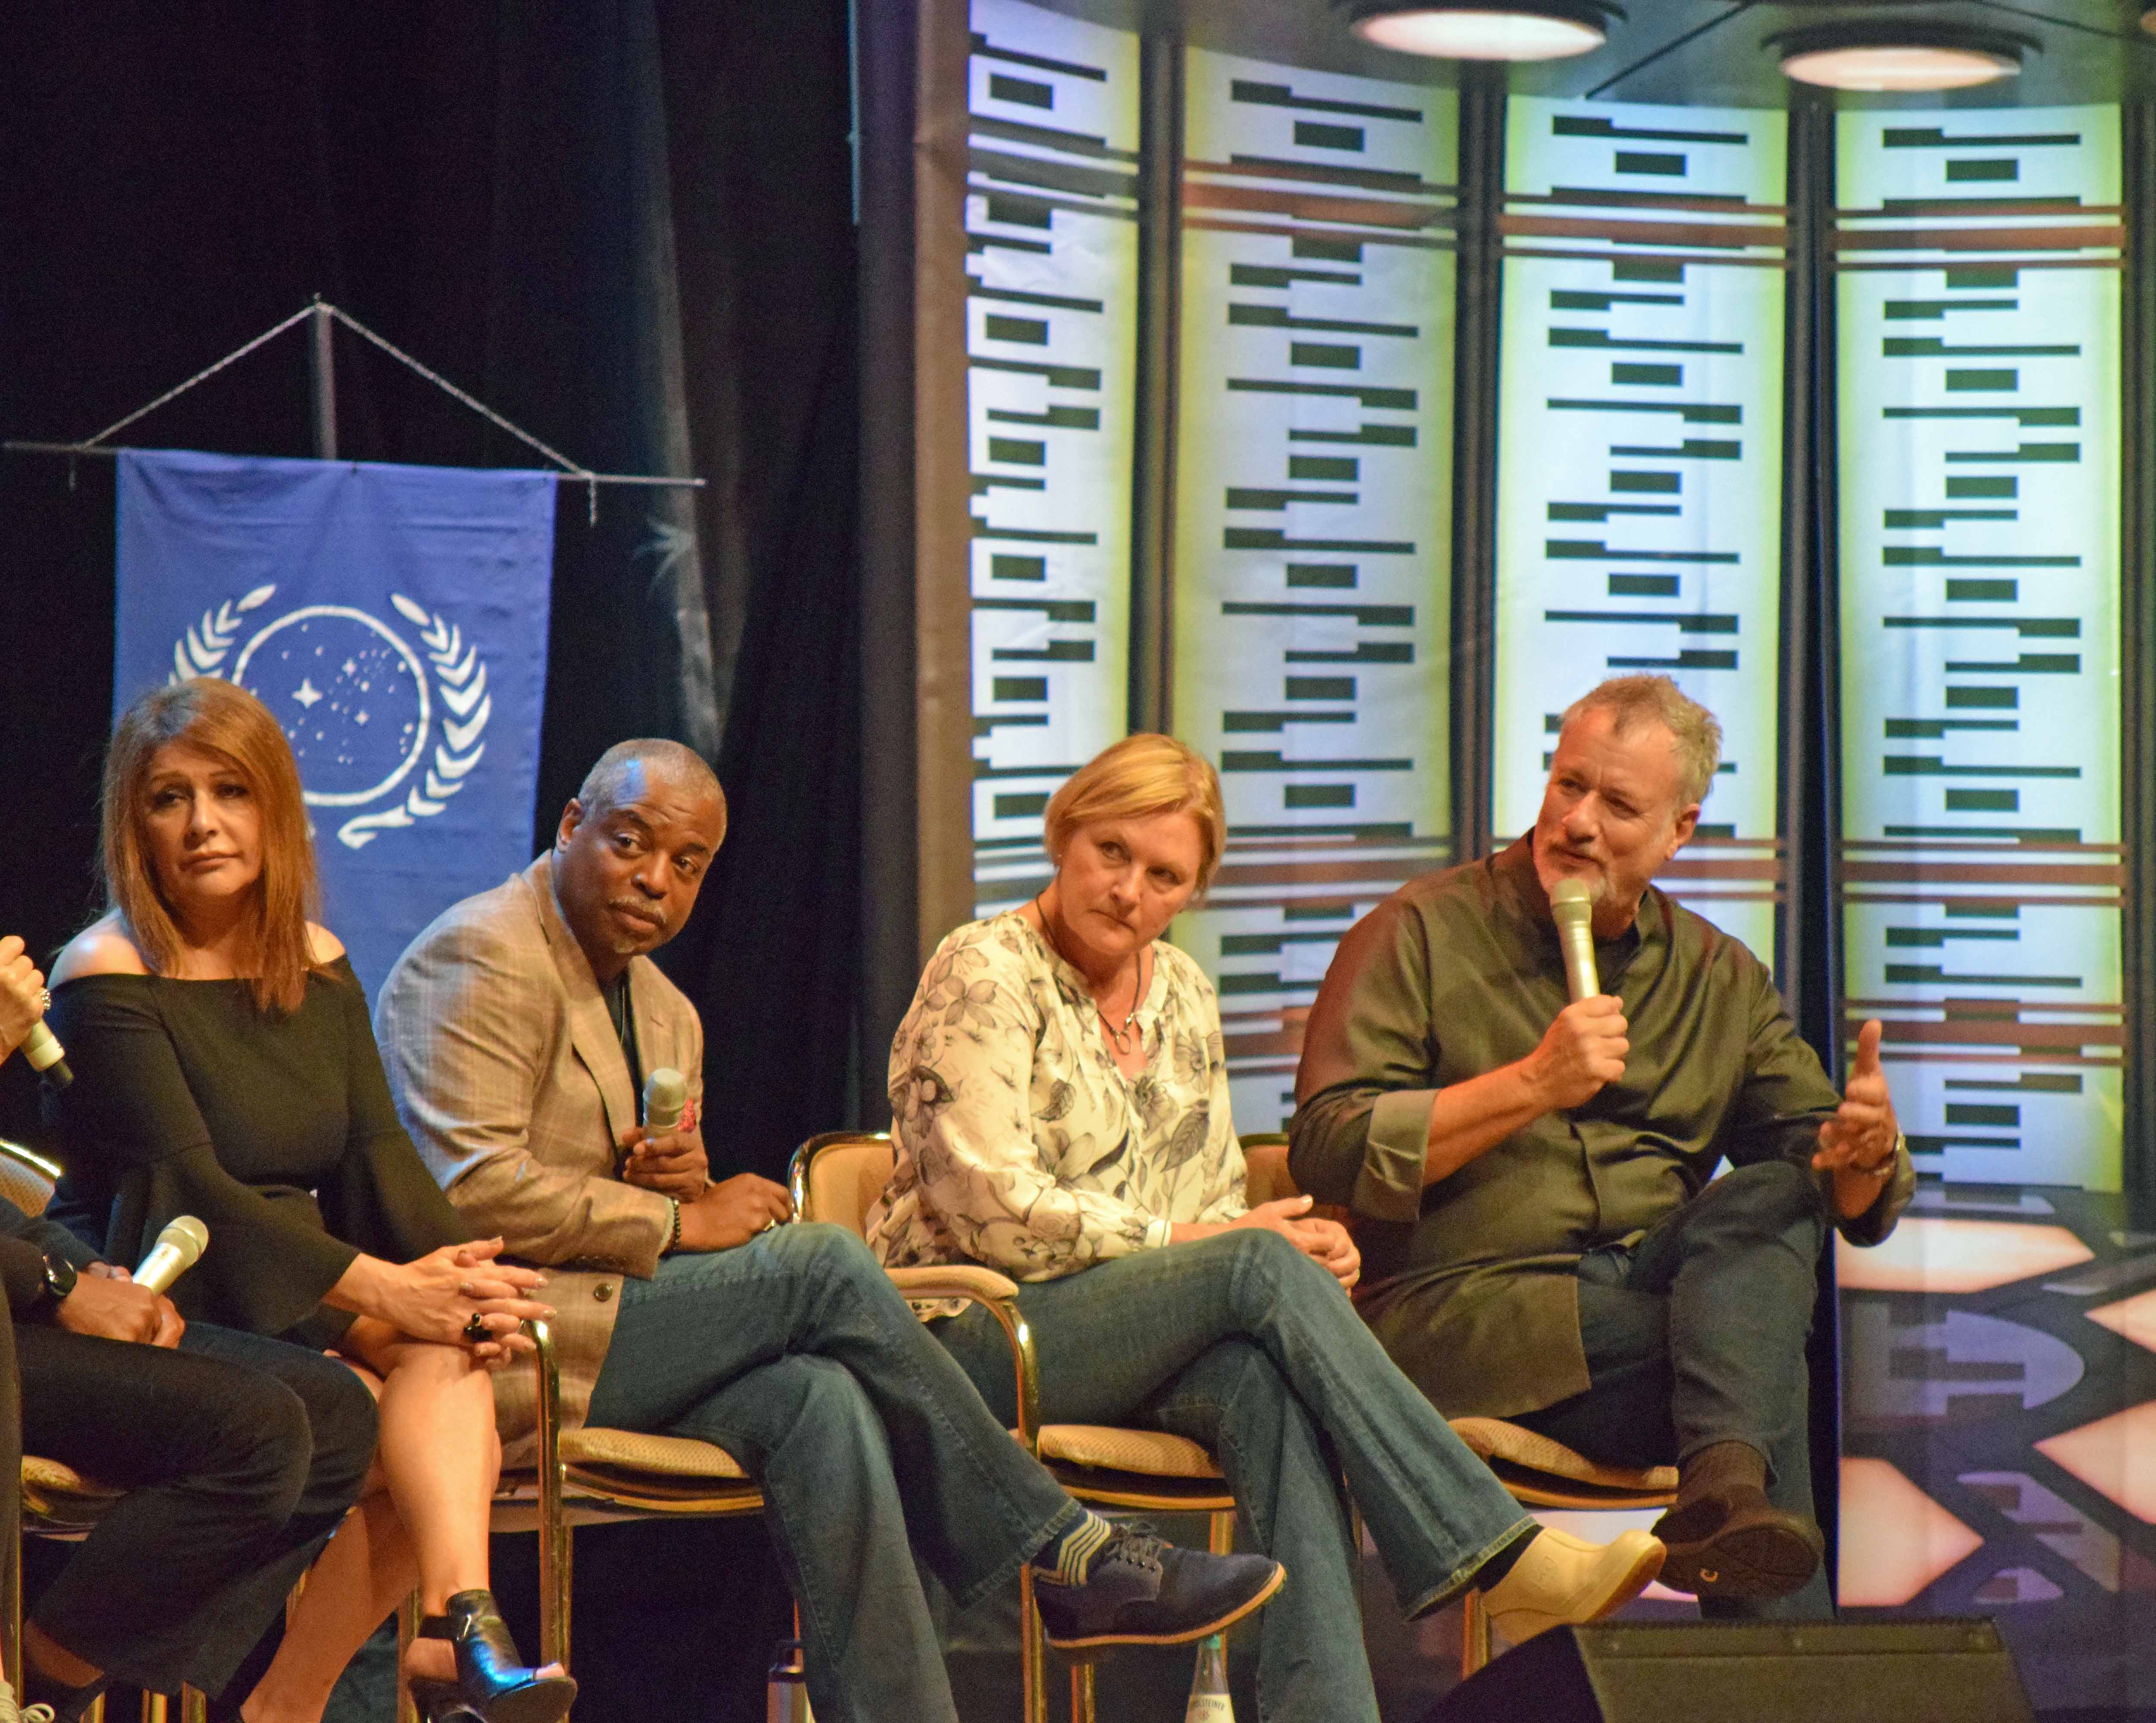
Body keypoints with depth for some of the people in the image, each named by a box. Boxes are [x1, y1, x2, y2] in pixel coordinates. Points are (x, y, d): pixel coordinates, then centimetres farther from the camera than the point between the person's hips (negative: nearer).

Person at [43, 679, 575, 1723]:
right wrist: (378, 1288, -28)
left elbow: (378, 1152, 2)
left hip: (306, 1316, 6)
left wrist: (460, 1269, -20)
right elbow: (193, 1187, -18)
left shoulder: (317, 969, 13)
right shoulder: (109, 978, -8)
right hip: (174, 1324, -6)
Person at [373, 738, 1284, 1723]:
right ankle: (1058, 1553, -11)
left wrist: (682, 1178, 0)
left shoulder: (667, 1015, 22)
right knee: (825, 1264, -19)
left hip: (605, 1332, 8)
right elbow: (474, 1188, -17)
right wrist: (676, 1220, -13)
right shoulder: (484, 958, -6)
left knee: (820, 1403, -23)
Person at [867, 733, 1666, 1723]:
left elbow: (1218, 1203, 18)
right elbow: (991, 1209, -14)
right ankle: (1493, 1553, -31)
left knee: (1262, 1382, -32)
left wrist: (1298, 1245, -5)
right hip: (970, 1337, -6)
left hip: (1133, 1344, 6)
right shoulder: (985, 974, -5)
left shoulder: (1181, 992, 17)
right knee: (1260, 1268, -30)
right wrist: (1184, 1239, -13)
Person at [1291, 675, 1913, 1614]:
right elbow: (1326, 1150, -8)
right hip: (1460, 1306, -5)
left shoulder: (1722, 980, 18)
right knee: (1764, 1357, -27)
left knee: (1778, 1194, -26)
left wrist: (1866, 1155, -12)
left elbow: (1841, 1196, 15)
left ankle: (1727, 1485, -43)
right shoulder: (1422, 935, 4)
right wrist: (1533, 1085, -17)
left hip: (1659, 1301, 5)